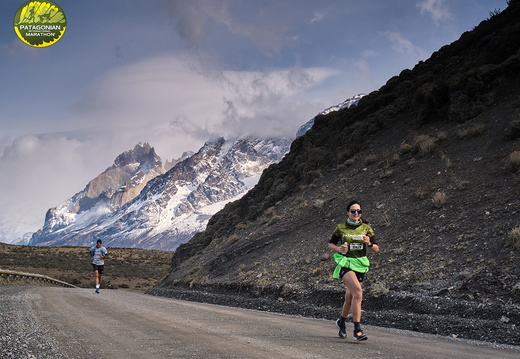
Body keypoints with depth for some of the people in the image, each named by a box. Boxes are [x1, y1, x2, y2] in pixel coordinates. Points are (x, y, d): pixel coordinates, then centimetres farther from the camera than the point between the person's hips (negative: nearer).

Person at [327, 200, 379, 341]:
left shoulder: (366, 228, 3)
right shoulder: (341, 228, 0)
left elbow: (376, 249, 4)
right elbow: (330, 244, 11)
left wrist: (369, 244, -18)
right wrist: (338, 248, -10)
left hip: (360, 265, 3)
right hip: (345, 264, -3)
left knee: (350, 298, 10)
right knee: (358, 291, -24)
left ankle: (341, 321, 40)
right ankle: (357, 330, -23)